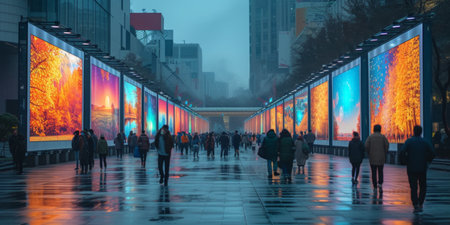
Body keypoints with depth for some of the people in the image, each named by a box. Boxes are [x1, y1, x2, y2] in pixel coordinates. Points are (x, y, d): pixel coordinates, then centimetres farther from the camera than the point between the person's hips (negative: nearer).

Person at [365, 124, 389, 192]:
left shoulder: (370, 137, 1)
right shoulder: (383, 137, 2)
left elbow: (366, 145, -9)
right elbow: (387, 145, -7)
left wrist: (369, 154, 3)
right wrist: (385, 154, 3)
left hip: (372, 157, 0)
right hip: (381, 158, 0)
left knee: (374, 172, 6)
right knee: (380, 171, 12)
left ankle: (375, 187, 4)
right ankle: (380, 183, -10)